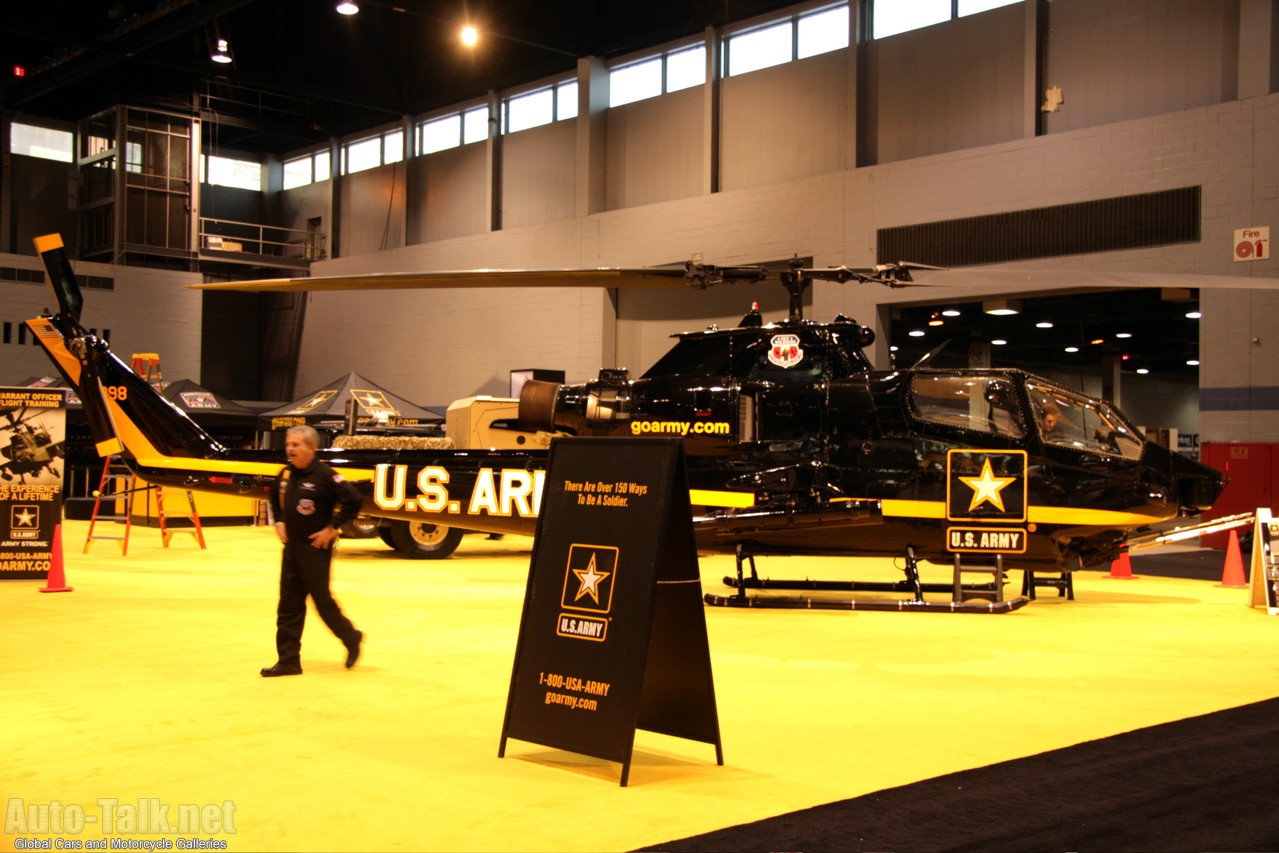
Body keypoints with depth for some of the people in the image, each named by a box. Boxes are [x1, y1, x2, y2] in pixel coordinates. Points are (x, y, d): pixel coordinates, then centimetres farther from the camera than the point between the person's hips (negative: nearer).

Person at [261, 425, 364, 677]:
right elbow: (275, 498, 27)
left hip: (316, 547, -7)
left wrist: (332, 527, -16)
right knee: (288, 605, 6)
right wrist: (279, 521, 13)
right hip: (292, 545, 7)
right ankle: (288, 660, 12)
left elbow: (353, 500, -20)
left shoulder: (324, 475, -15)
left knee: (321, 599, 1)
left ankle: (351, 639, 24)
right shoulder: (286, 474, 6)